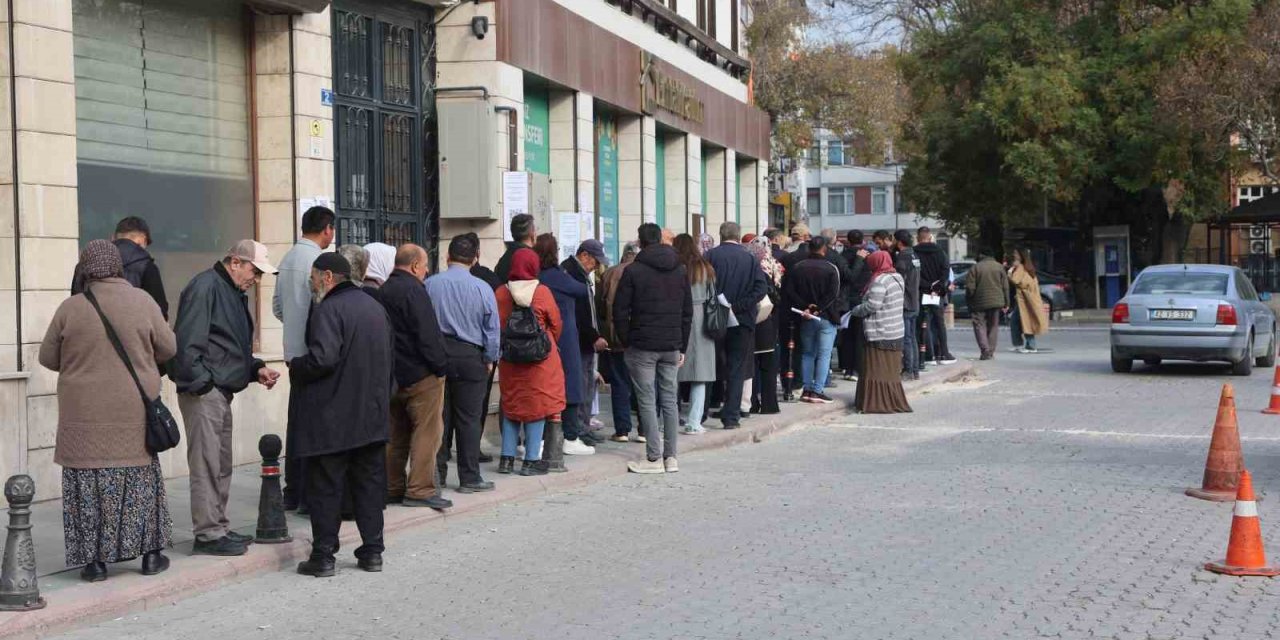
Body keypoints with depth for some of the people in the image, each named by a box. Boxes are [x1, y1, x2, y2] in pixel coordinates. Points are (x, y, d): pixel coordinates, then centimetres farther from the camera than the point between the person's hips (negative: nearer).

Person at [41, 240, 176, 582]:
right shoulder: (142, 301, -6)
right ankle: (151, 553, 18)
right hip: (134, 413, 1)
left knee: (90, 485, 7)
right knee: (141, 481, 13)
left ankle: (95, 559, 9)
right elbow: (168, 348, 0)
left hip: (85, 415, -1)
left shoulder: (70, 308, -6)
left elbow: (48, 358, 3)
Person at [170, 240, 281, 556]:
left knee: (222, 466, 15)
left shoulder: (234, 293, 19)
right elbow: (187, 341, -20)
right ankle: (208, 534, -3)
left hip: (221, 391, 10)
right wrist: (198, 384, -22)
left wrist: (256, 369, 12)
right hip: (203, 392, -10)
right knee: (206, 465, -7)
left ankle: (219, 528, 22)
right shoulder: (205, 286, -12)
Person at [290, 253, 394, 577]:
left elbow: (322, 358, -25)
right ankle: (372, 551, 16)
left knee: (325, 487, 1)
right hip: (373, 415, 7)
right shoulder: (376, 307, 12)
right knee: (370, 483, 13)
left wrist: (295, 368, -7)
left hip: (332, 416, -7)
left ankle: (323, 556, 5)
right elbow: (389, 354, 18)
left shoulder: (328, 310, -15)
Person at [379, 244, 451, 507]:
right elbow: (428, 334, -19)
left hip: (393, 375, 9)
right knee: (426, 431, -3)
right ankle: (420, 490, -4)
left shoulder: (383, 291, 13)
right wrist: (441, 366, -12)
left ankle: (392, 488, 18)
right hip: (421, 375, -9)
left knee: (396, 433, 14)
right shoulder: (413, 289, -15)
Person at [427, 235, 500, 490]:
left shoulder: (430, 284, -3)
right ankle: (470, 477, 7)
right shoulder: (482, 288, -6)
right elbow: (492, 329, -1)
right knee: (469, 418, 4)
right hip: (470, 357, -2)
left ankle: (437, 472, 16)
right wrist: (489, 359, 11)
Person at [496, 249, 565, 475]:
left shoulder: (501, 293, -4)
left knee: (511, 405, 15)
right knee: (537, 406, 4)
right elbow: (556, 323, -2)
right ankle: (531, 460, 3)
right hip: (540, 358, -3)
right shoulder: (542, 292, -10)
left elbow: (496, 325, 3)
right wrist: (551, 344, 17)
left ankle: (507, 457, 15)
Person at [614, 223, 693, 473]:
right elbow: (688, 312, 12)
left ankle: (654, 458, -3)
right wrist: (682, 347, 15)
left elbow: (620, 311, -8)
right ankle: (671, 457, 10)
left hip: (642, 346, -5)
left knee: (647, 401, -1)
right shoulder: (680, 270, 9)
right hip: (671, 346, 5)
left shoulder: (633, 271, -6)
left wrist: (626, 341, 2)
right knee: (669, 400, 9)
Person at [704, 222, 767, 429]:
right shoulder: (750, 258, -1)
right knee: (737, 370, 5)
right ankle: (731, 416, 2)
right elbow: (762, 287, -11)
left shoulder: (710, 256, -3)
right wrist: (738, 306, -12)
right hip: (741, 321, 0)